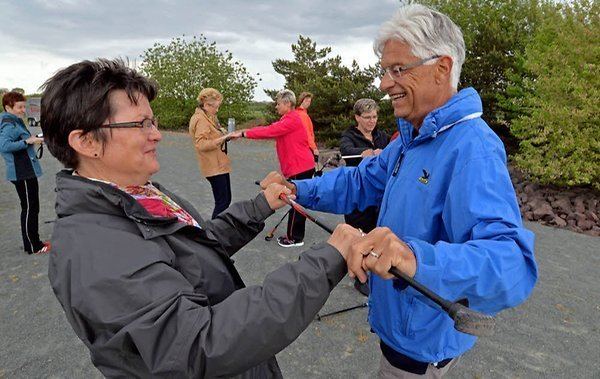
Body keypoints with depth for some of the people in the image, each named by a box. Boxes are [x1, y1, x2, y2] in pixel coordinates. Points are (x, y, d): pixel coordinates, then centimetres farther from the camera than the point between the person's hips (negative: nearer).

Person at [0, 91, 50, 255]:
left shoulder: (14, 122, 15)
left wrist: (33, 140, 7)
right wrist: (27, 141, -24)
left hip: (26, 172, 10)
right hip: (23, 173, -10)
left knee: (31, 208, 17)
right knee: (29, 209, -2)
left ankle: (34, 241, 29)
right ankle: (33, 247, 8)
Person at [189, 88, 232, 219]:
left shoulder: (208, 117, 15)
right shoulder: (200, 119, -15)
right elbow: (201, 144, -23)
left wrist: (224, 134, 3)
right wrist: (222, 138, -24)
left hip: (220, 165, 10)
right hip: (214, 167, -10)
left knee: (226, 199, 14)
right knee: (222, 202, -7)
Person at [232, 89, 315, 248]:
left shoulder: (292, 120, -16)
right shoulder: (287, 120, 18)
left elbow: (269, 131, -22)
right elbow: (270, 129, 12)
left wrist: (243, 133, -18)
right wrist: (243, 132, 4)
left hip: (300, 168, -10)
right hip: (301, 167, 10)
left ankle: (294, 238, 10)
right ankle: (295, 235, 25)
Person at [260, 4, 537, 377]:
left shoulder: (472, 149, -29)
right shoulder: (411, 138, 3)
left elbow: (512, 262, -39)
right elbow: (360, 182, 5)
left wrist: (418, 258, -57)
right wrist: (298, 189, -10)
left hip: (423, 344, -8)